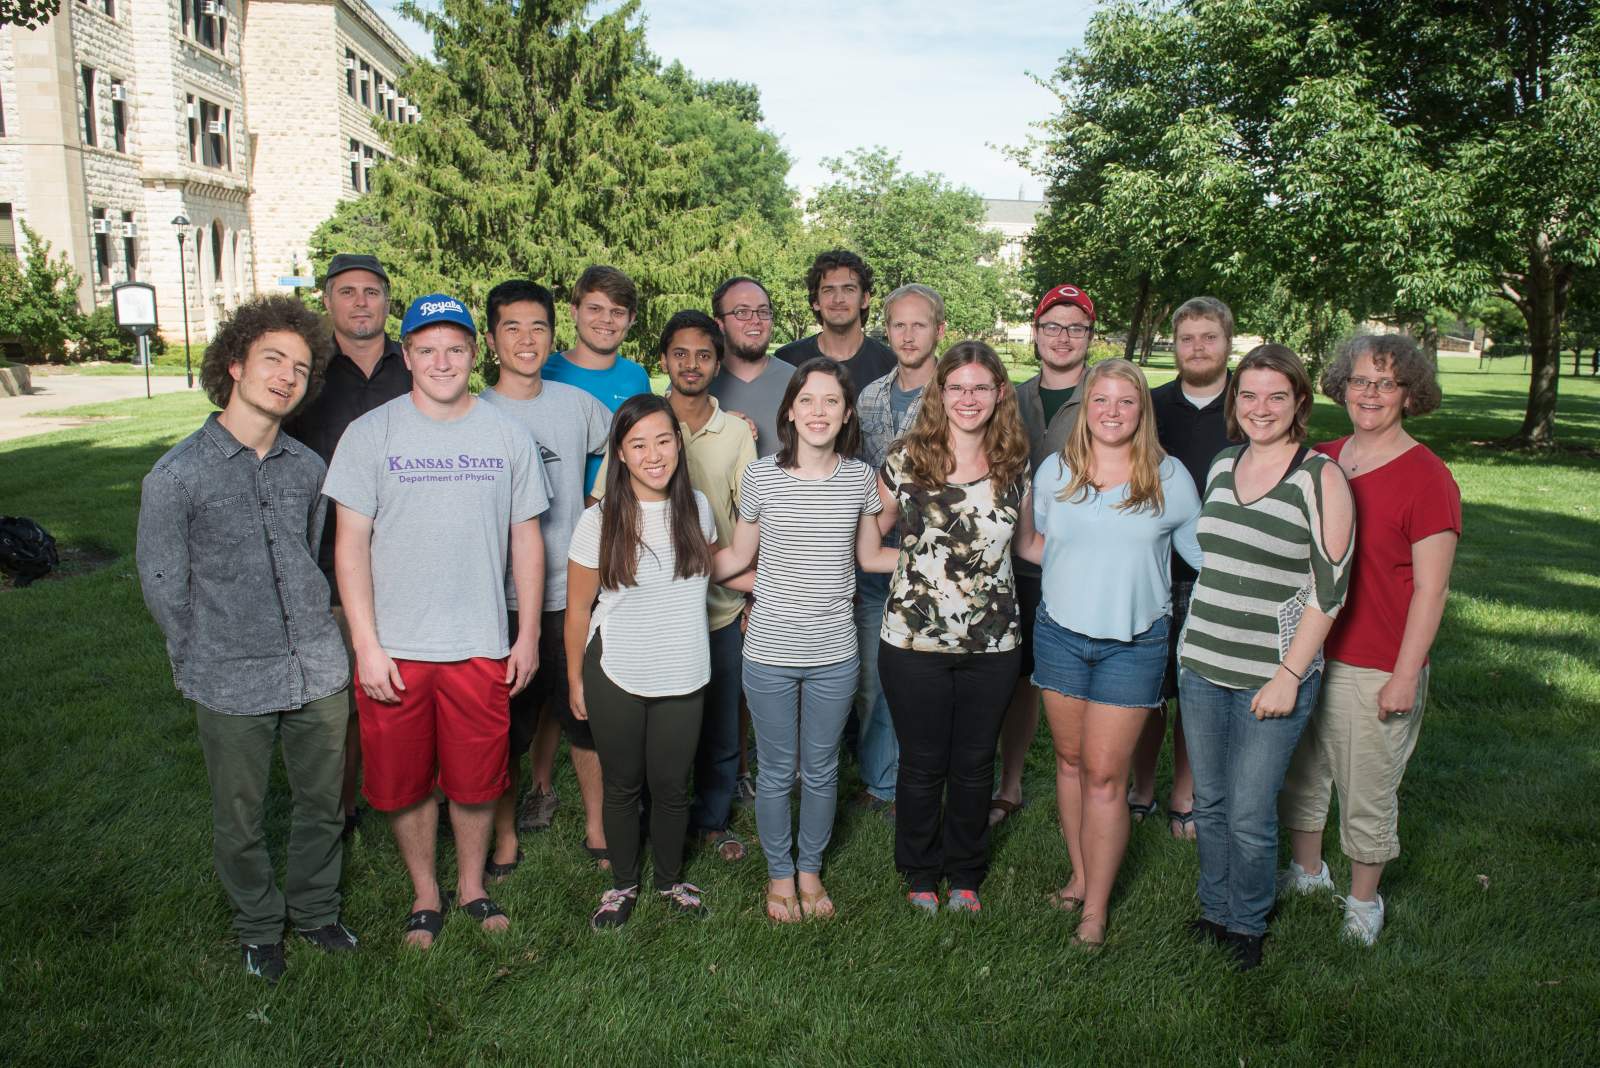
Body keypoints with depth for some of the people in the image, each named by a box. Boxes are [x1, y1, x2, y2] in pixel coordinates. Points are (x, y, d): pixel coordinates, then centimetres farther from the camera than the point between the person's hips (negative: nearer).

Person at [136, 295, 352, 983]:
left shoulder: (308, 468, 1)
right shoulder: (176, 476, -11)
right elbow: (163, 590, -3)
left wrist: (311, 638, 12)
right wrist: (208, 666, 3)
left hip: (319, 671, 3)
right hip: (231, 686, -3)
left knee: (321, 804, 17)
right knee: (241, 822, 14)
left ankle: (316, 910, 40)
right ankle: (257, 928, 38)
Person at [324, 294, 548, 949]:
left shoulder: (507, 435, 3)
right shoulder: (371, 434, -3)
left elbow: (526, 538, 7)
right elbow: (350, 544, -4)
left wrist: (529, 633, 4)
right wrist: (366, 645, -9)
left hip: (481, 647, 1)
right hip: (395, 648, -1)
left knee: (476, 779, 12)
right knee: (404, 782, 11)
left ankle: (472, 884, 35)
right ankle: (425, 894, 33)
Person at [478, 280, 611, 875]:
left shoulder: (576, 404, 4)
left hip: (572, 589, 2)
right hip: (502, 594, -2)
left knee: (583, 711, 9)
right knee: (508, 720, 7)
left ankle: (596, 826, 26)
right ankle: (505, 831, 26)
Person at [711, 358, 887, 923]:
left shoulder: (860, 478, -2)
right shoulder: (761, 476, -7)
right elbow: (736, 558, 5)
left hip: (834, 655, 1)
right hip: (770, 652, -1)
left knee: (821, 771, 16)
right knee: (776, 771, 13)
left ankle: (810, 869, 38)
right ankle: (779, 873, 35)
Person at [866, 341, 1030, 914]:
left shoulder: (1015, 464, 2)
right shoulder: (906, 458, -6)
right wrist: (918, 558, -6)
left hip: (993, 645, 2)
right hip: (913, 641, -2)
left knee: (975, 764, 16)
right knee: (922, 763, 13)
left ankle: (966, 874, 38)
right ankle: (921, 872, 36)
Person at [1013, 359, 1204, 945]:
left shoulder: (1169, 477, -2)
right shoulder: (1055, 470, 3)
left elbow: (1205, 553, 6)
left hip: (1133, 643, -2)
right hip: (1060, 633, 3)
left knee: (1105, 774, -1)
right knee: (1070, 760, 13)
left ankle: (1096, 906, 11)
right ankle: (1080, 875, 31)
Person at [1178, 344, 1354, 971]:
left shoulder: (1320, 478, -9)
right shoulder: (1221, 467, 8)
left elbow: (1330, 587, -10)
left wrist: (1289, 675, -13)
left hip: (1273, 676, -5)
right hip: (1200, 666, 5)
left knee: (1249, 814, 3)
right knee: (1210, 802, 15)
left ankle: (1247, 925, 26)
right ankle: (1214, 911, 34)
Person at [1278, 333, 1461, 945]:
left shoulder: (1427, 478, -11)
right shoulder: (1320, 462, 5)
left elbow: (1429, 590, -12)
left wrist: (1405, 676, -14)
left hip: (1376, 669, -5)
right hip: (1304, 654, 6)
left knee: (1368, 795, 8)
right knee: (1300, 775, 18)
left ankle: (1363, 900, 30)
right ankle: (1307, 872, 40)